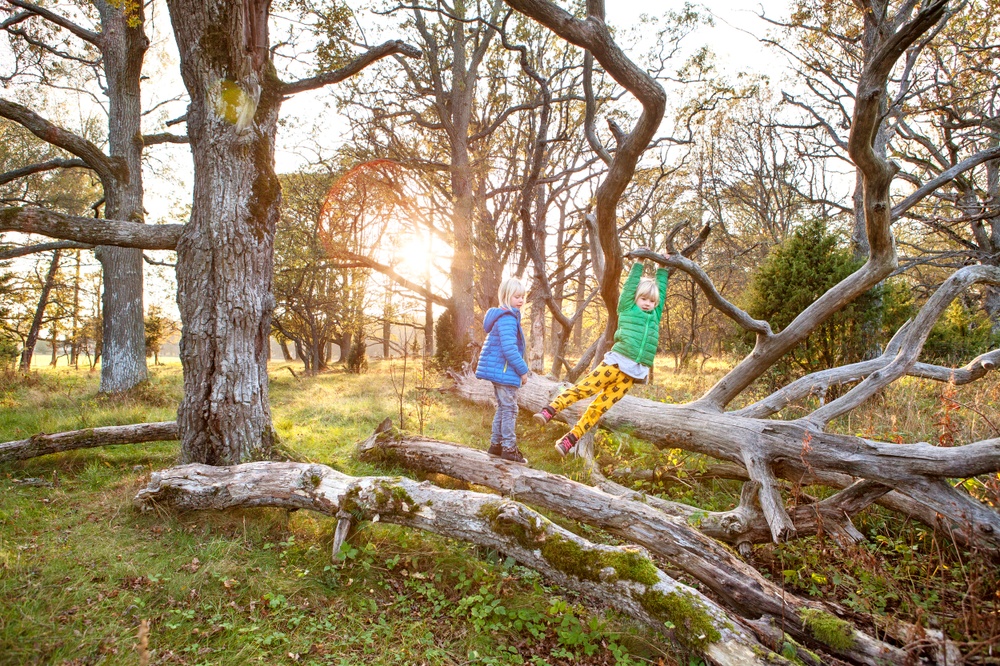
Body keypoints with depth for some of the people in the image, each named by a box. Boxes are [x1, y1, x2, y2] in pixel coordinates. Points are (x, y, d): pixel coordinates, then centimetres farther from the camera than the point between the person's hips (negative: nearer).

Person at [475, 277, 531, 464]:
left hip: (498, 371, 11)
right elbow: (510, 349, -25)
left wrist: (519, 369, 20)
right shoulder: (507, 319, -18)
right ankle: (509, 448, 1)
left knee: (503, 408, 17)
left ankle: (496, 444, 24)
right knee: (509, 409, -4)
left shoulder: (504, 317, 16)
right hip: (505, 372, -11)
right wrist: (523, 370, -17)